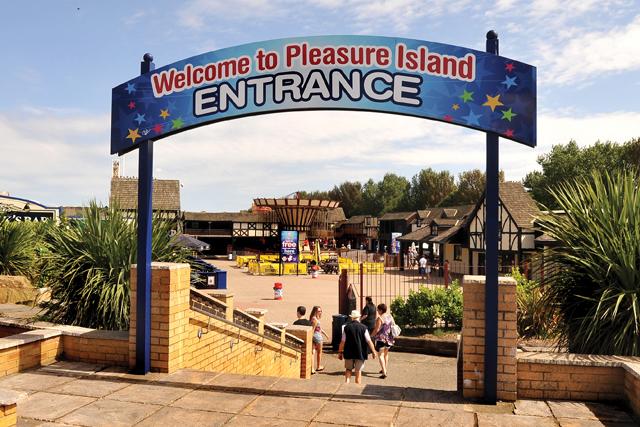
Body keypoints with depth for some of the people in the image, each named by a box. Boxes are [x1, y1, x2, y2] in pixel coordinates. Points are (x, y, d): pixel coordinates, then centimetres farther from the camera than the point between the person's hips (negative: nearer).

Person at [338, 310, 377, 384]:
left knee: (348, 370, 16)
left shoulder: (346, 327, -4)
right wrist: (373, 351, 3)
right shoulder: (363, 327, -7)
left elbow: (342, 341, -3)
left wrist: (340, 352, 6)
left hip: (348, 353, 1)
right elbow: (369, 341, -6)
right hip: (360, 353, -1)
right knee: (358, 371, 10)